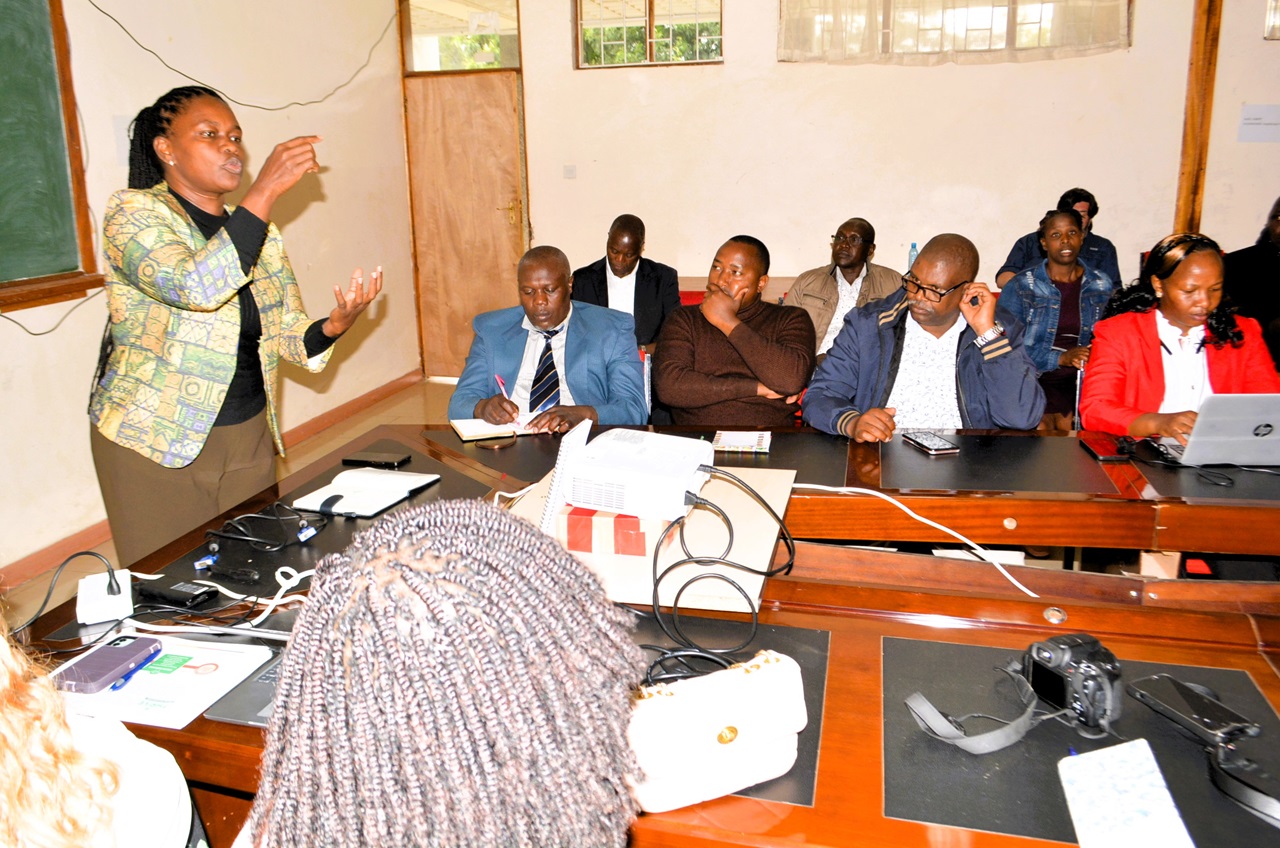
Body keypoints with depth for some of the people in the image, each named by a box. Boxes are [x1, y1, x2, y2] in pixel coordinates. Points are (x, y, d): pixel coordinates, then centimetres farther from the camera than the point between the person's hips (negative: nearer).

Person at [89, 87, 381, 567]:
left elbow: (289, 337, 5)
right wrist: (265, 190, -29)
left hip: (249, 434, 5)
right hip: (156, 442, -5)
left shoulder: (260, 233, 9)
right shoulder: (133, 213, -9)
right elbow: (196, 287, -29)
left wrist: (335, 325, -17)